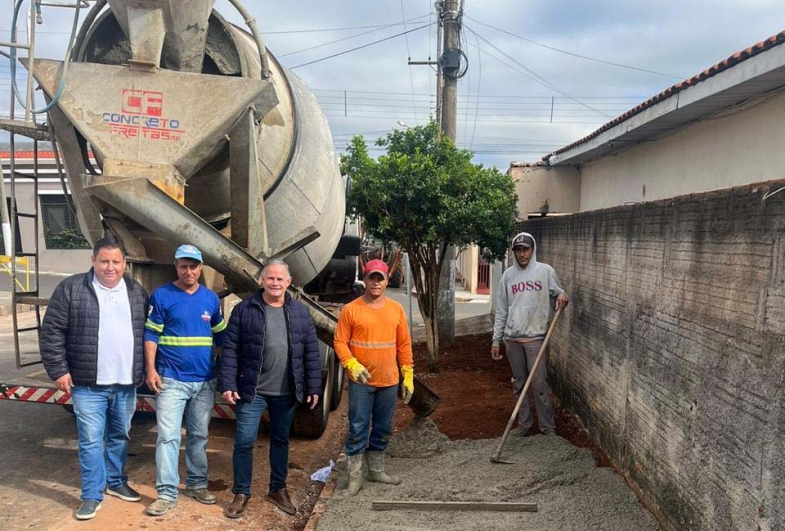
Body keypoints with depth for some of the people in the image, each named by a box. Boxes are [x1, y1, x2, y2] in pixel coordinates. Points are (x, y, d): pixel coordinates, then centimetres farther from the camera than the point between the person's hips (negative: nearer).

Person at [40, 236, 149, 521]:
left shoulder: (137, 292, 5)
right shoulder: (71, 289, -6)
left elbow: (148, 334, 11)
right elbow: (52, 331, -4)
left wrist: (145, 370, 8)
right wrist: (58, 370, -8)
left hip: (126, 383, 4)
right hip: (88, 384, -3)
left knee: (120, 437, 17)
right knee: (90, 440, 2)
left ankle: (116, 482, 35)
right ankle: (92, 495, 16)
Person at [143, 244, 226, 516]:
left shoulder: (211, 298, 7)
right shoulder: (161, 296, -4)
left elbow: (220, 336, 14)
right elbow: (150, 335, -4)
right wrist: (151, 369, -14)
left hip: (205, 380, 4)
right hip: (172, 379, -4)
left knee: (199, 436, 14)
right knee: (168, 436, -5)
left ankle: (197, 484, 28)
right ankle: (167, 493, 5)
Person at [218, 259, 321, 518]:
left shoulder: (300, 312, 3)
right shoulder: (244, 310, -4)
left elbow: (311, 352, 4)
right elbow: (230, 350, -5)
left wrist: (314, 387, 1)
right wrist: (228, 384, -11)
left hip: (287, 393, 3)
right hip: (252, 391, -2)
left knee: (281, 440, 16)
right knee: (244, 442, 2)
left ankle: (278, 489, 32)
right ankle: (241, 493, 21)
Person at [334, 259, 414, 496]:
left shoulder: (396, 309, 4)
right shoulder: (351, 309, -7)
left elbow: (404, 345, 8)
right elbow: (340, 342, -6)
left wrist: (408, 376, 6)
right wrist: (352, 365, -21)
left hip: (389, 382, 4)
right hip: (361, 381, -4)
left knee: (383, 429, 15)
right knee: (358, 429, 2)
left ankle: (376, 470, 32)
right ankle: (355, 476, 14)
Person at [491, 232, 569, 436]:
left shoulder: (545, 271, -1)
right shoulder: (508, 275, 5)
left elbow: (558, 293, 6)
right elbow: (501, 310, 7)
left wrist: (562, 296, -20)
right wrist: (496, 340, 5)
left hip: (536, 337, -3)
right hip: (512, 338, 3)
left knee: (539, 383, -3)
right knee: (519, 383, 11)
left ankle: (548, 427, 8)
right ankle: (524, 424, 22)